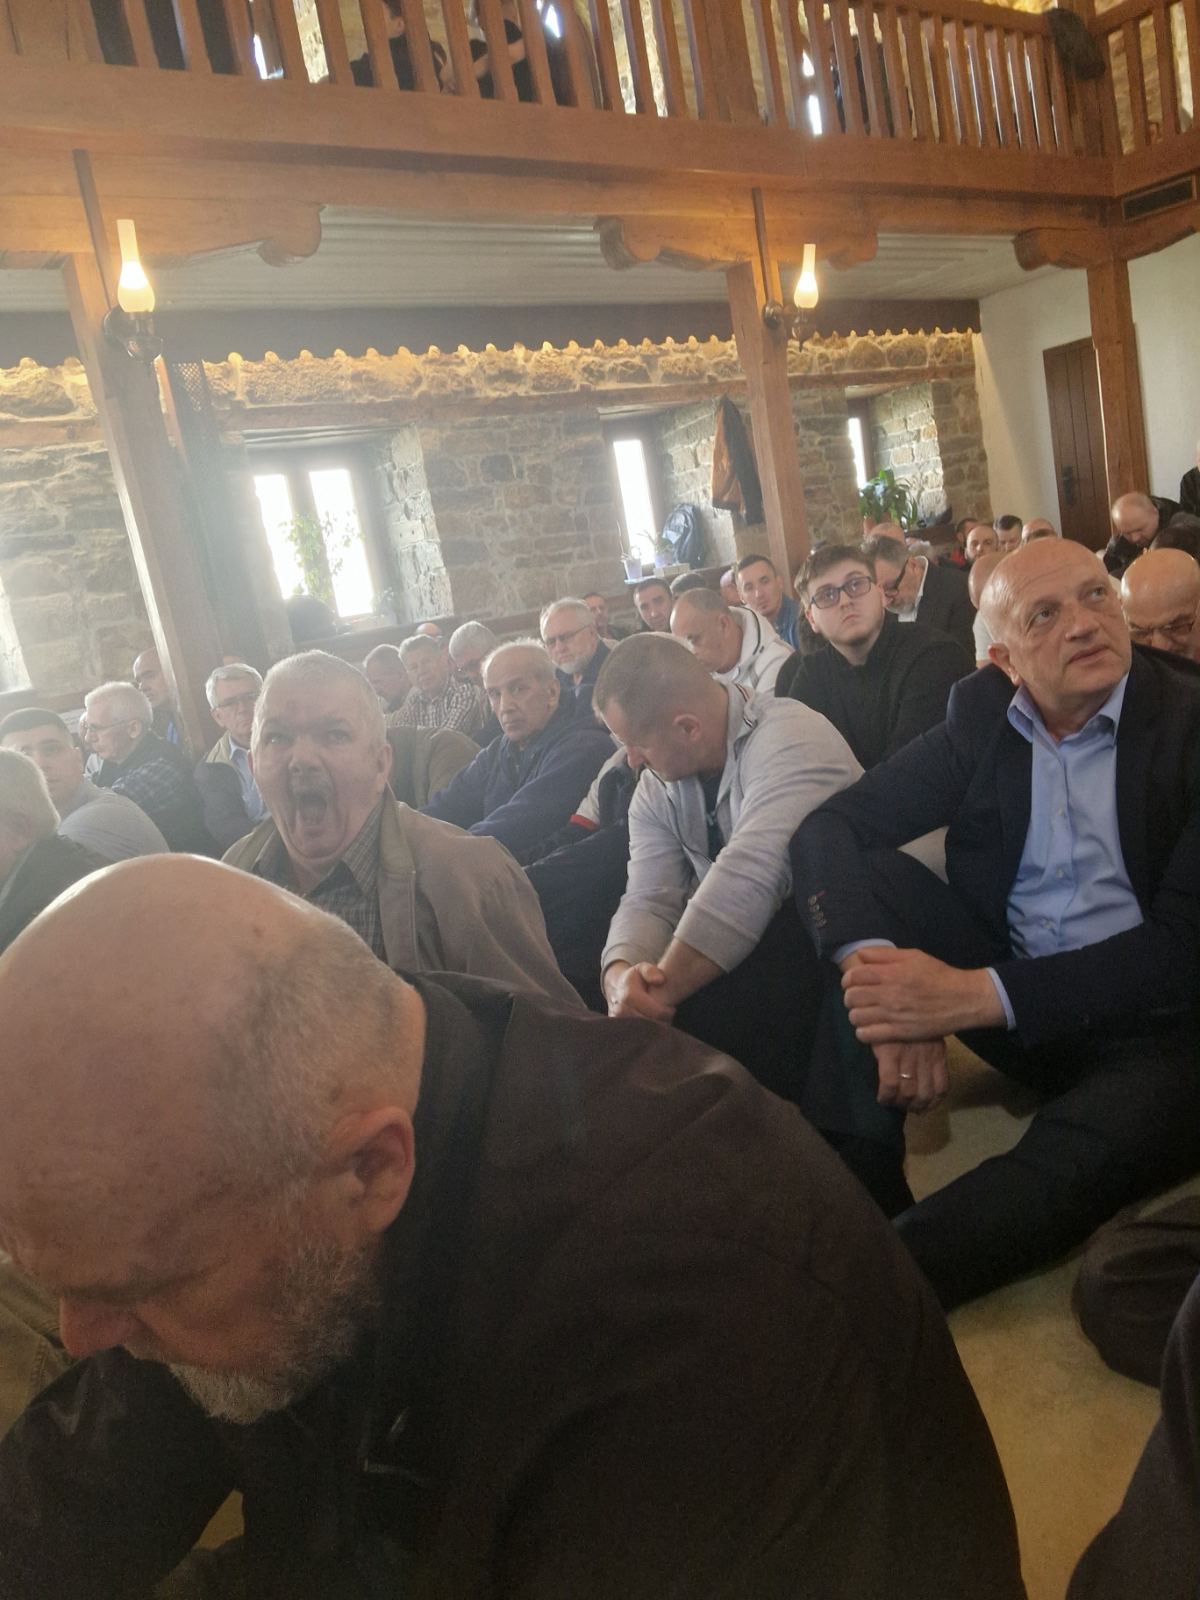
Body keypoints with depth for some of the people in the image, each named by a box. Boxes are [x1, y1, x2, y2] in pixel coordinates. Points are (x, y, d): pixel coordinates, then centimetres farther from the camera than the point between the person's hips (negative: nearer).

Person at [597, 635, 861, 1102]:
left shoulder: (790, 741, -22)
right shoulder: (657, 789, 4)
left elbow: (748, 881, -34)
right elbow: (649, 900, -5)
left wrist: (658, 990, -35)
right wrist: (621, 973, -28)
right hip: (741, 951, 7)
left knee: (700, 1002, -32)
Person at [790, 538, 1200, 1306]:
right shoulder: (983, 712, 0)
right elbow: (832, 826, -8)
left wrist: (975, 996, -30)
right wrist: (876, 968, -29)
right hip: (1003, 981, 4)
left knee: (1075, 1160, -36)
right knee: (856, 874, -16)